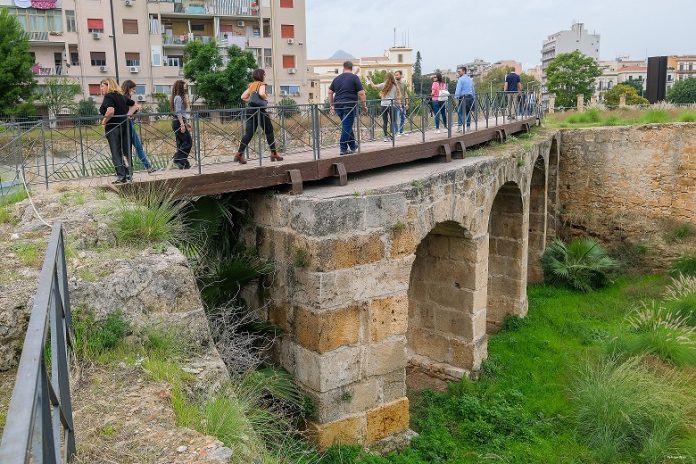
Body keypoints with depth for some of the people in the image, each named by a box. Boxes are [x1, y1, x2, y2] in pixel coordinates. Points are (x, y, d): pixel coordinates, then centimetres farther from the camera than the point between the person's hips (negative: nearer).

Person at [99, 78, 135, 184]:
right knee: (125, 152, 12)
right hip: (124, 126, 7)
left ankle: (121, 176, -7)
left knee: (116, 153, -4)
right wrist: (128, 115, 13)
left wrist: (104, 121, -13)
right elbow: (134, 105, 24)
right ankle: (128, 174, 15)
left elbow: (110, 111, -27)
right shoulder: (121, 96, 14)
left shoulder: (108, 97, -10)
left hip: (113, 127, -7)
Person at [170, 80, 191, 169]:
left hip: (179, 122, 10)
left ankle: (183, 162, 8)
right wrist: (182, 124, -25)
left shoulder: (180, 97, 19)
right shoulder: (178, 98, -11)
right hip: (179, 122, -10)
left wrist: (186, 123, 26)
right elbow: (178, 112, -19)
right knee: (188, 142, -9)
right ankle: (178, 159, -12)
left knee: (181, 143, 8)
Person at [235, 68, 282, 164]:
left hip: (250, 110, 6)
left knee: (248, 133, 2)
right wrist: (266, 98, -5)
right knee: (269, 131, 7)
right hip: (260, 109, -6)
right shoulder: (262, 84, -2)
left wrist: (251, 101, 16)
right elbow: (261, 93, -23)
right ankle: (274, 153, 11)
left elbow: (243, 97, 15)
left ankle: (239, 153, -9)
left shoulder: (251, 85, 18)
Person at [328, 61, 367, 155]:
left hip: (338, 106, 6)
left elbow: (330, 92, 16)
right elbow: (361, 93, -8)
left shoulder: (337, 78, 14)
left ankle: (353, 146, 27)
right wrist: (364, 106, 1)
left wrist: (332, 105, 22)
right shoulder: (354, 77, -2)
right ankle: (344, 149, -5)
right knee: (347, 127, -4)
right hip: (349, 105, -6)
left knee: (347, 126, 18)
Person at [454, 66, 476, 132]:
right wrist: (474, 97, 26)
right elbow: (473, 89, 21)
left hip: (463, 97, -7)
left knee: (460, 112, -7)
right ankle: (468, 126, 11)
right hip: (470, 97, 7)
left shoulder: (461, 79, -6)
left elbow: (458, 89, -14)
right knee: (468, 112, 11)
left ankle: (459, 126, -17)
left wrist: (456, 97, -13)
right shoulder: (470, 79, 17)